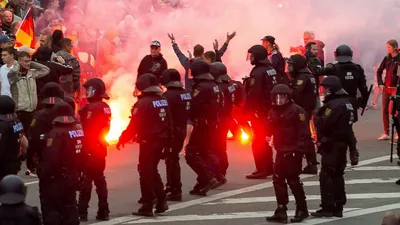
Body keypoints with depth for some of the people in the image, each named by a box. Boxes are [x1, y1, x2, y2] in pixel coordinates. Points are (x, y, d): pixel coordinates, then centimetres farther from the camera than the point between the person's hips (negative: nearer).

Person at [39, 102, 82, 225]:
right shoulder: (79, 131, 5)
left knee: (51, 210, 0)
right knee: (70, 208, 17)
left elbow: (50, 159, -27)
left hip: (54, 179, -8)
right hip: (71, 177, 8)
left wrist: (42, 174, -13)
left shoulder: (56, 133, -21)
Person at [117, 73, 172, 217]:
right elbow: (169, 124, 12)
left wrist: (122, 139, -8)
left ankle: (147, 207, 2)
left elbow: (134, 125, -18)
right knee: (153, 171, 21)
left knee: (146, 173, 0)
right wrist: (168, 144, 18)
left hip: (148, 142, -7)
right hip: (161, 141, 7)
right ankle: (161, 202, 17)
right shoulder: (163, 101, 9)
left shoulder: (143, 103, -15)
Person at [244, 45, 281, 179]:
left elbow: (252, 95, -23)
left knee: (258, 141, -4)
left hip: (260, 111, -9)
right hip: (271, 110, 9)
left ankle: (261, 170, -4)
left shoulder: (257, 72, -18)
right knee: (265, 139, 19)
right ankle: (269, 167, 23)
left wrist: (246, 112, -17)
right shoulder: (272, 69, 11)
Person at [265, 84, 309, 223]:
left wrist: (299, 149, -20)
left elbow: (303, 132, -15)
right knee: (278, 179, 5)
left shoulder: (296, 110, -11)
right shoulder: (273, 112, 12)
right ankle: (281, 211, 10)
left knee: (293, 179, -3)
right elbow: (268, 129, 10)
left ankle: (302, 209, 11)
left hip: (293, 151, -7)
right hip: (281, 151, 7)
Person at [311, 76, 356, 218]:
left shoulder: (334, 105, -19)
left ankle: (327, 208, -6)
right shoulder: (347, 102, 13)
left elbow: (323, 125, -25)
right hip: (342, 143, 10)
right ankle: (338, 207, 17)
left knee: (326, 176, -6)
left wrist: (317, 118, -4)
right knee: (337, 175, 14)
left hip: (331, 145, -10)